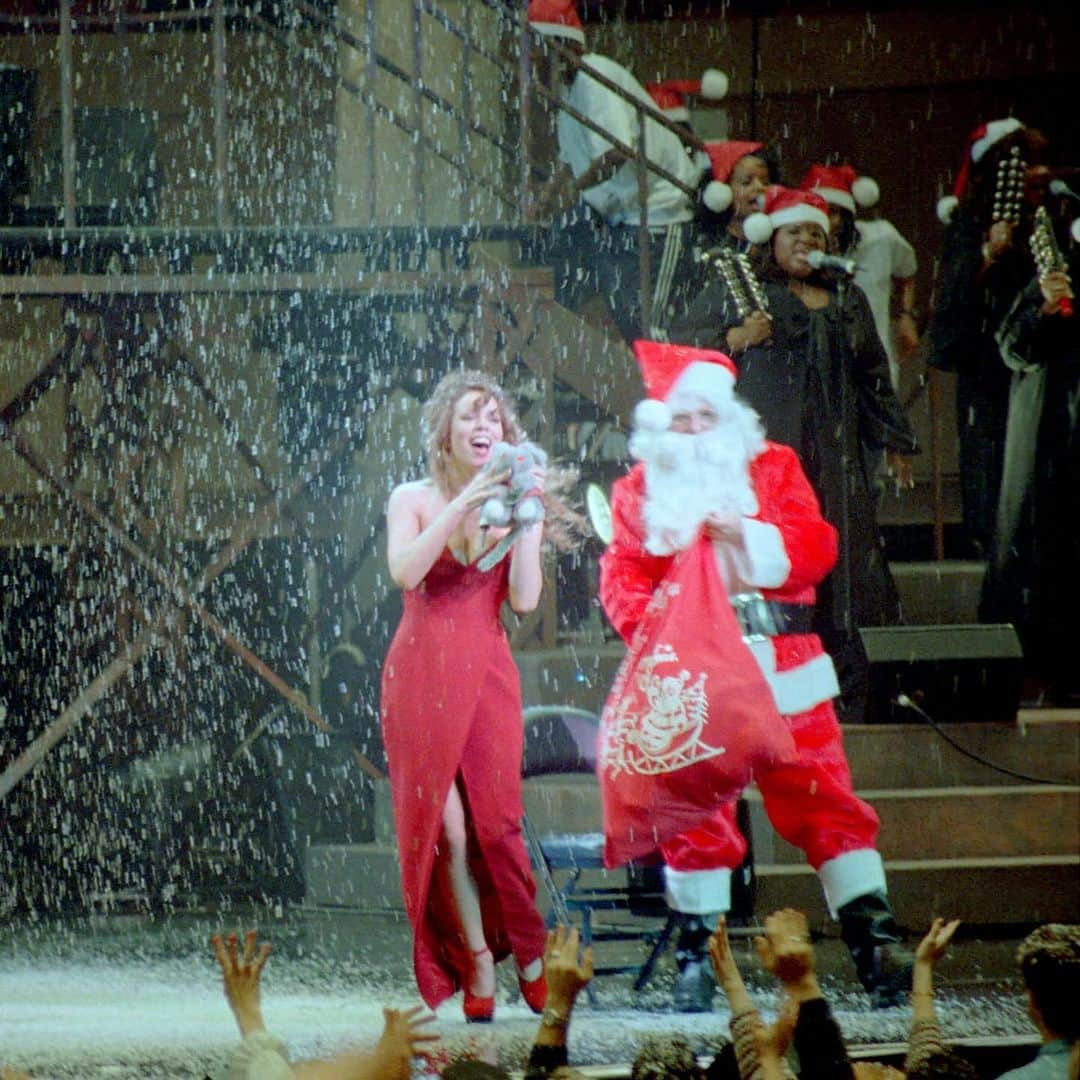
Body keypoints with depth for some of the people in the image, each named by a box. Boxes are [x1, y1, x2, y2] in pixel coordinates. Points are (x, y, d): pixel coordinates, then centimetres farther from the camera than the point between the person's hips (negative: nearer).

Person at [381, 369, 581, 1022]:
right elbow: (404, 572, -14)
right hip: (423, 673, 0)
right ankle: (477, 963, 1)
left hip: (486, 673, 0)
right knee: (442, 822, -6)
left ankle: (529, 956, 7)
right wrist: (462, 504, -19)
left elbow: (525, 599, -5)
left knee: (495, 817, -7)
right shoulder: (414, 500, 6)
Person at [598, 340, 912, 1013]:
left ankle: (875, 939, -3)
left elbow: (816, 546, 1)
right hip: (689, 677, 1)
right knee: (690, 811, -1)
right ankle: (697, 955, 8)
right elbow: (623, 576, 4)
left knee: (821, 799, -4)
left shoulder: (774, 467, 12)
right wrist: (651, 628, -15)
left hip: (780, 668, 0)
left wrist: (748, 534, -14)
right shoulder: (640, 490, 12)